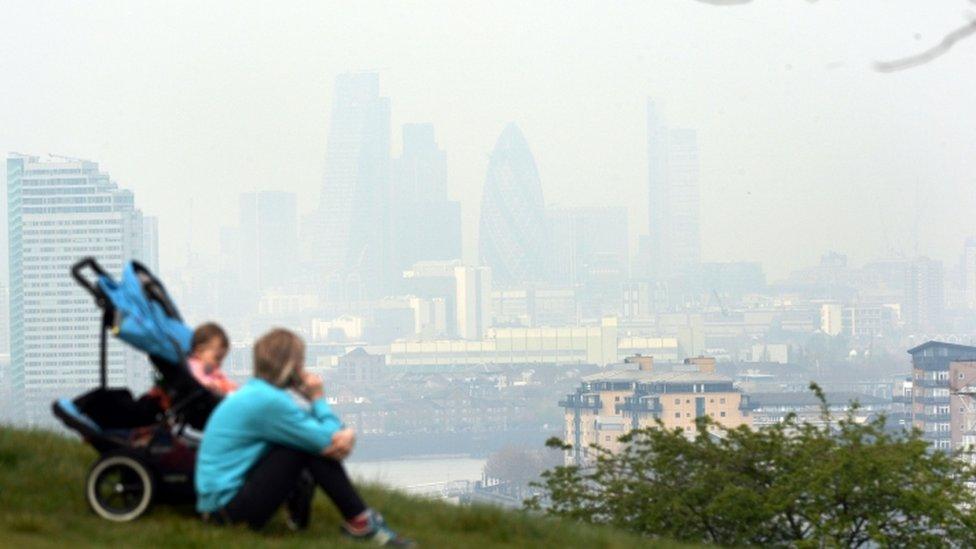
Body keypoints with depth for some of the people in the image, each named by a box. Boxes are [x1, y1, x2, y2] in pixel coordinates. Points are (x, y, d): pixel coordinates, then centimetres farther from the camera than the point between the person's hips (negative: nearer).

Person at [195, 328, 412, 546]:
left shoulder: (255, 391, 9)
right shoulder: (270, 401, -21)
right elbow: (328, 442, -15)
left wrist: (347, 436, -17)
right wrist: (318, 397, -2)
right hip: (226, 505, -9)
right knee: (311, 446, -15)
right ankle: (361, 522, -8)